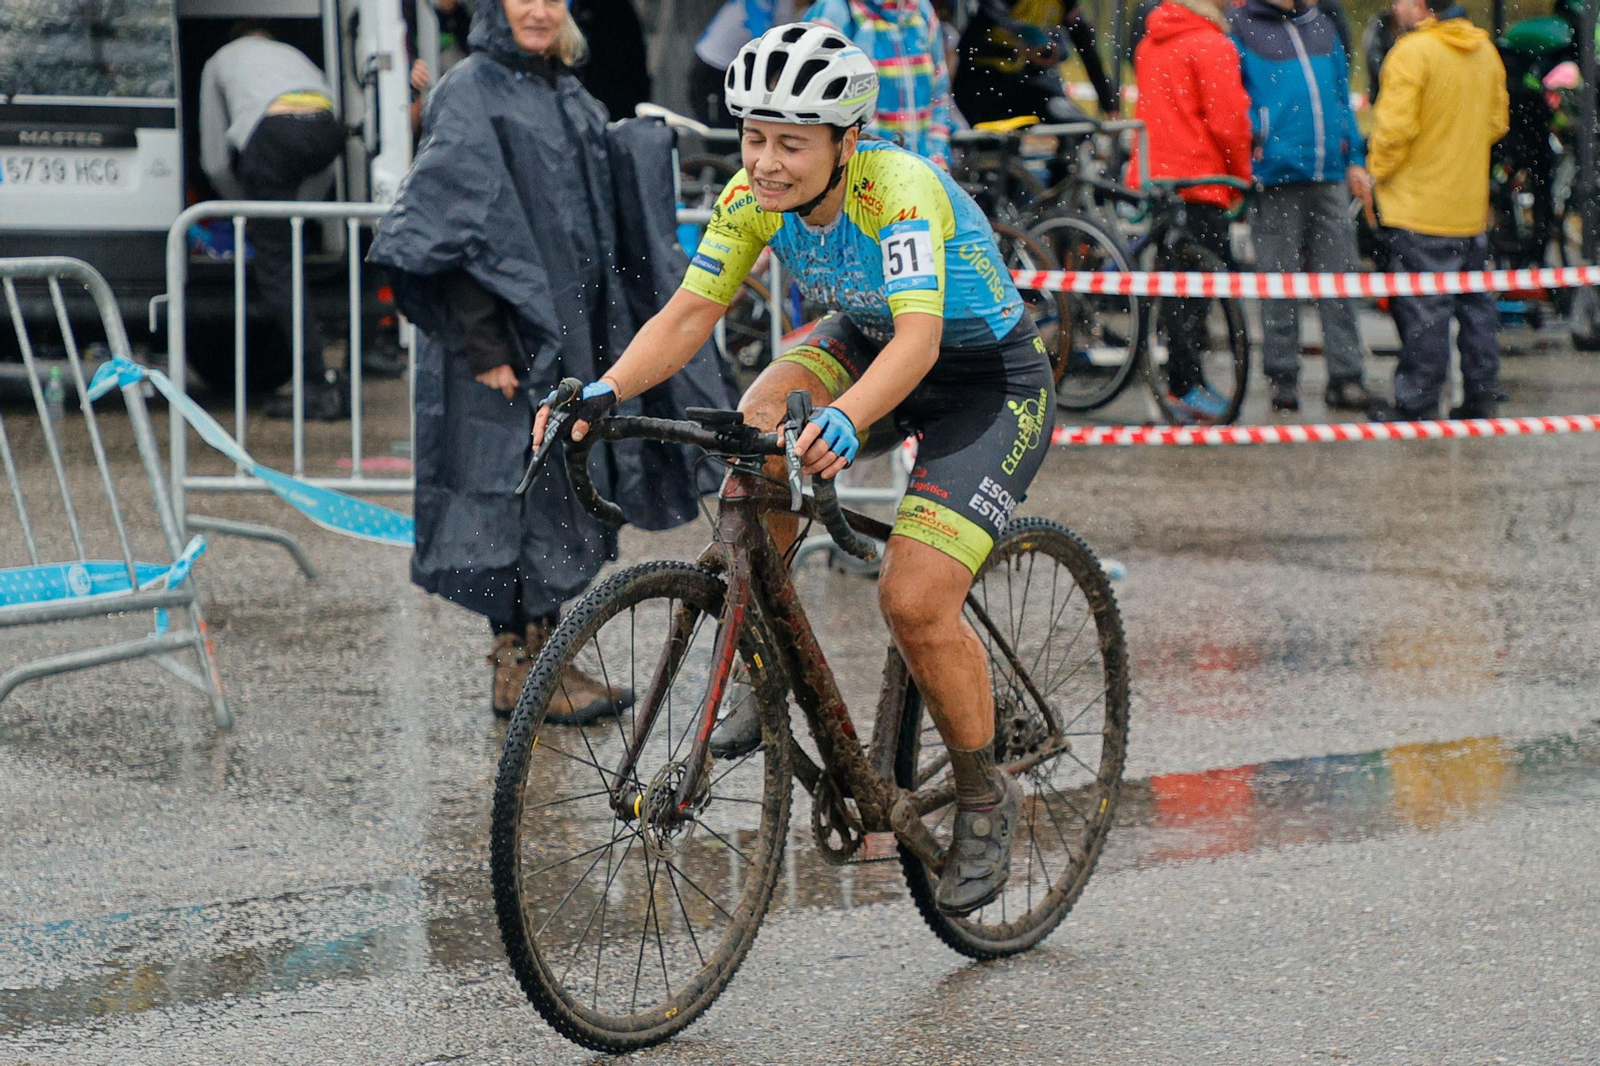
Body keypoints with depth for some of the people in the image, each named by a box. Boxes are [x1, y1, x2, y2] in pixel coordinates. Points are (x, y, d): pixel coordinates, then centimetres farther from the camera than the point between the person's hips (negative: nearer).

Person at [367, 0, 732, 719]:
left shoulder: (568, 97, 14)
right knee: (513, 491, -3)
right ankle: (517, 669, 4)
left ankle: (543, 653, 21)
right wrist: (484, 348, -21)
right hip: (506, 341, -8)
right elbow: (451, 232, -17)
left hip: (570, 340, 8)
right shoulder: (472, 92, -11)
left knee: (565, 491, 12)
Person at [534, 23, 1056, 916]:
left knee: (915, 600, -20)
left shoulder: (901, 189, -33)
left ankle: (986, 800, 5)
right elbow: (690, 315, -14)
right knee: (758, 425, -25)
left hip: (992, 383, -6)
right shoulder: (757, 197, -14)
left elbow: (919, 337, -45)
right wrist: (604, 394, -32)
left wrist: (844, 422, -63)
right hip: (863, 342, 6)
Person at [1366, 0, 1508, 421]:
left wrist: (1378, 170, -4)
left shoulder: (1414, 51, -16)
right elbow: (1497, 121, 16)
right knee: (1474, 302, 13)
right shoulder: (1484, 49, 8)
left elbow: (1395, 127, -20)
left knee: (1422, 309, -3)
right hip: (1472, 206, 7)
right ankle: (1482, 396, 17)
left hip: (1419, 205, -7)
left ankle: (1417, 403, 0)